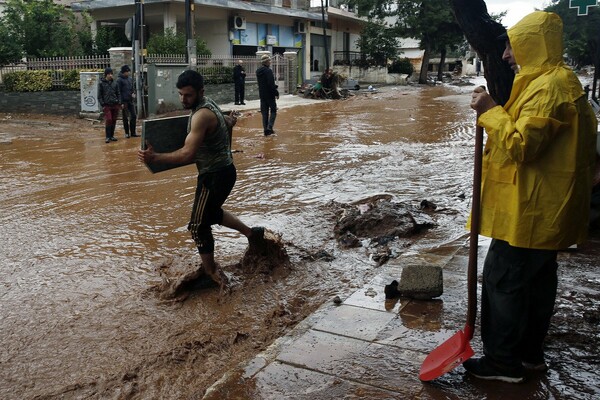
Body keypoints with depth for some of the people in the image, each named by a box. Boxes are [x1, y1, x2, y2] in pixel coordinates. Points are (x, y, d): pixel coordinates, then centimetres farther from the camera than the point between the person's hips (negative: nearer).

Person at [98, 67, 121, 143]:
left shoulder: (115, 83, 11)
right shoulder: (101, 83, 1)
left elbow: (118, 94, 16)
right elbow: (99, 95, 1)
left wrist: (119, 103, 4)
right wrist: (102, 105, -7)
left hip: (115, 105, 4)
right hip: (107, 105, -4)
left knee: (114, 120, 5)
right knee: (108, 120, -12)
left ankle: (112, 136, 15)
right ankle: (108, 137, -5)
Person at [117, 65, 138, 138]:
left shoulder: (130, 79, 12)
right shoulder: (119, 80, -5)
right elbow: (118, 92, -8)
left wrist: (133, 93, -1)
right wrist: (121, 103, -13)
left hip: (131, 101, 5)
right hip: (124, 101, -5)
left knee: (133, 116, 2)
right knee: (125, 118, 2)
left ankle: (133, 132, 8)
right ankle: (127, 133, 9)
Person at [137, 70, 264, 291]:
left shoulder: (201, 115, -25)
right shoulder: (208, 105, 5)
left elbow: (187, 154, -32)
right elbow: (229, 122, 24)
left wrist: (154, 157, -30)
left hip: (215, 176, -10)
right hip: (222, 171, 10)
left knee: (199, 226, 2)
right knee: (211, 212, 30)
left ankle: (212, 274, 14)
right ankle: (252, 233, 38)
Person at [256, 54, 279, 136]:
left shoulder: (258, 71, 9)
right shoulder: (268, 71, -17)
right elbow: (271, 84, -21)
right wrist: (276, 93, -12)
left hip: (262, 95, 7)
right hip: (270, 95, -7)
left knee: (264, 112, 10)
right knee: (273, 111, 5)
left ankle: (266, 129, 11)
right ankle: (269, 127, -9)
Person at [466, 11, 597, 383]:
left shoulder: (548, 87, -19)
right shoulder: (561, 81, 14)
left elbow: (521, 145, -25)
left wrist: (491, 112, -17)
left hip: (529, 210, -11)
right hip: (545, 209, 11)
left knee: (503, 281, -1)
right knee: (538, 279, 17)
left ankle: (504, 361, 11)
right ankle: (531, 352, 31)